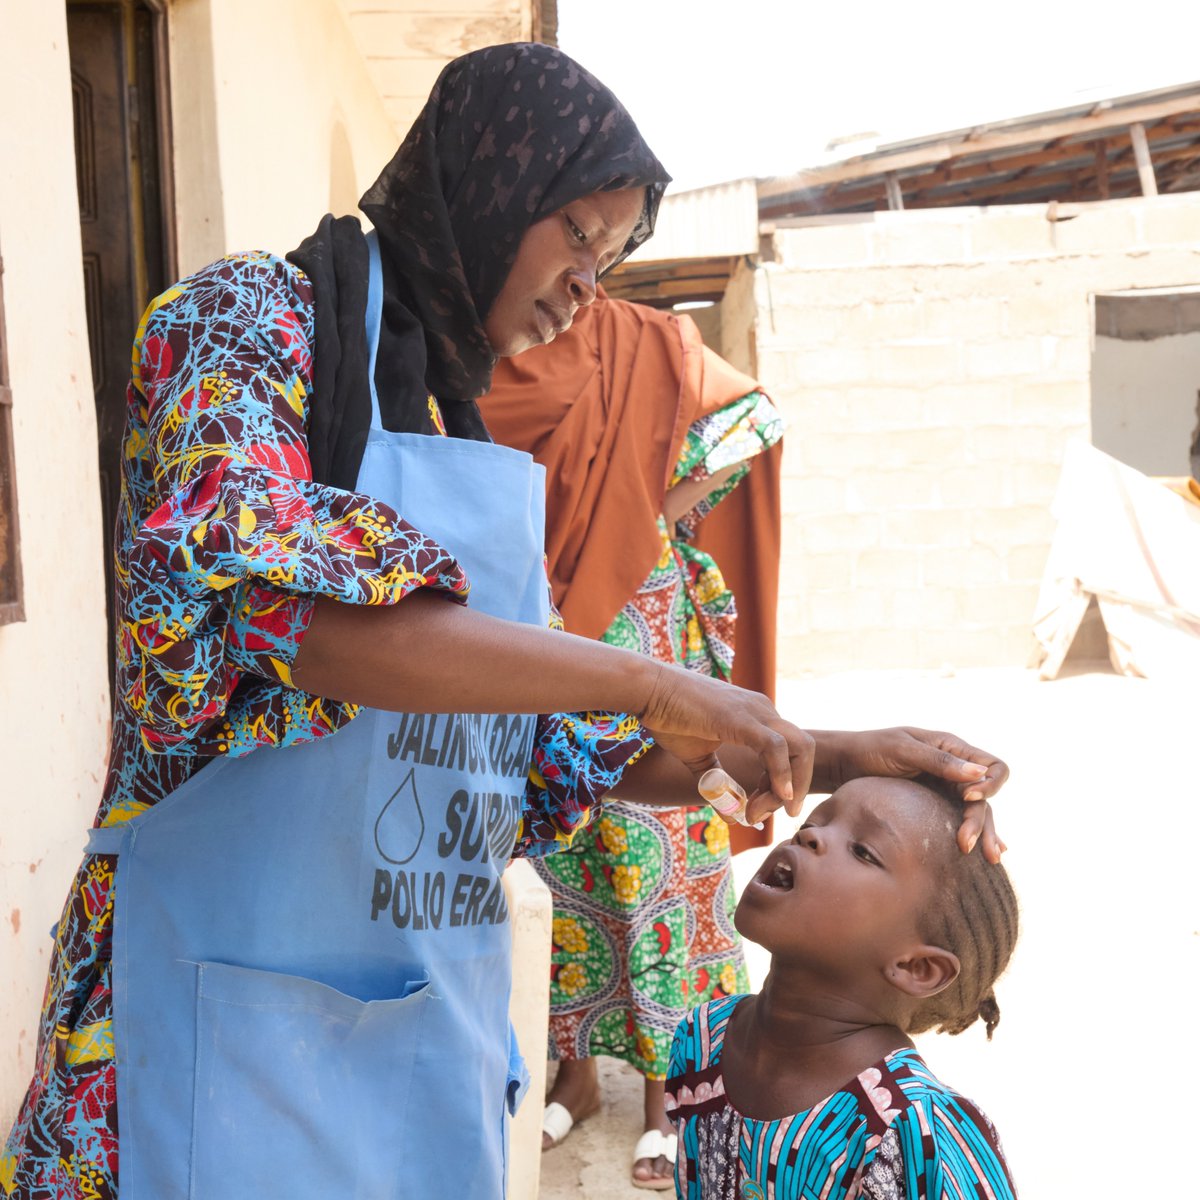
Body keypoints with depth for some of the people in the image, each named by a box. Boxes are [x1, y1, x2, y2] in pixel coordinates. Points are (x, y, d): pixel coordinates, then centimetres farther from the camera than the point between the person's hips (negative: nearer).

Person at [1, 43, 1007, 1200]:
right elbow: (260, 599, -27)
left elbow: (560, 746, 12)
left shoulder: (467, 441, 12)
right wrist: (655, 685, -25)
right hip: (245, 1011, -6)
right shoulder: (243, 321, -8)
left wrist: (845, 754, 2)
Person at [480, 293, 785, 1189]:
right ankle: (576, 1067, 26)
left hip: (640, 628, -3)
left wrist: (664, 509, -10)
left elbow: (755, 416, -6)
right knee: (551, 853, 9)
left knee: (653, 855, 1)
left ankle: (666, 1083, 15)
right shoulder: (493, 368, 8)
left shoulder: (645, 346, -1)